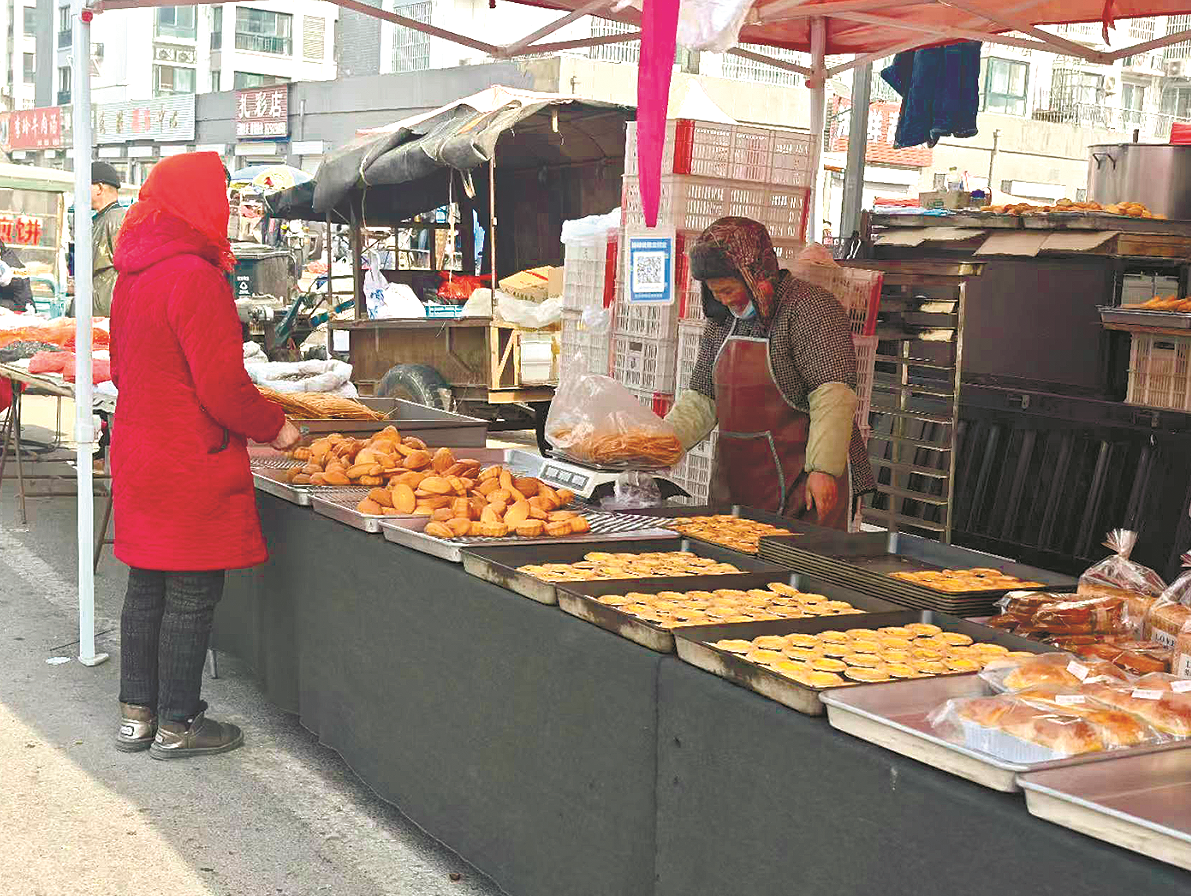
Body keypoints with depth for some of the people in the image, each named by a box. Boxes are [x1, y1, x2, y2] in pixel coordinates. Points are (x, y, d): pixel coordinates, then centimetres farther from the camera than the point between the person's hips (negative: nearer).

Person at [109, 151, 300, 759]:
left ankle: (136, 714, 26)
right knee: (193, 593, 3)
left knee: (147, 584, 16)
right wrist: (274, 427, -6)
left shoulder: (132, 275, 9)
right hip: (191, 461, -9)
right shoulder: (195, 276, -19)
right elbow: (221, 383, -21)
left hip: (139, 452, 9)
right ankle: (177, 725, 13)